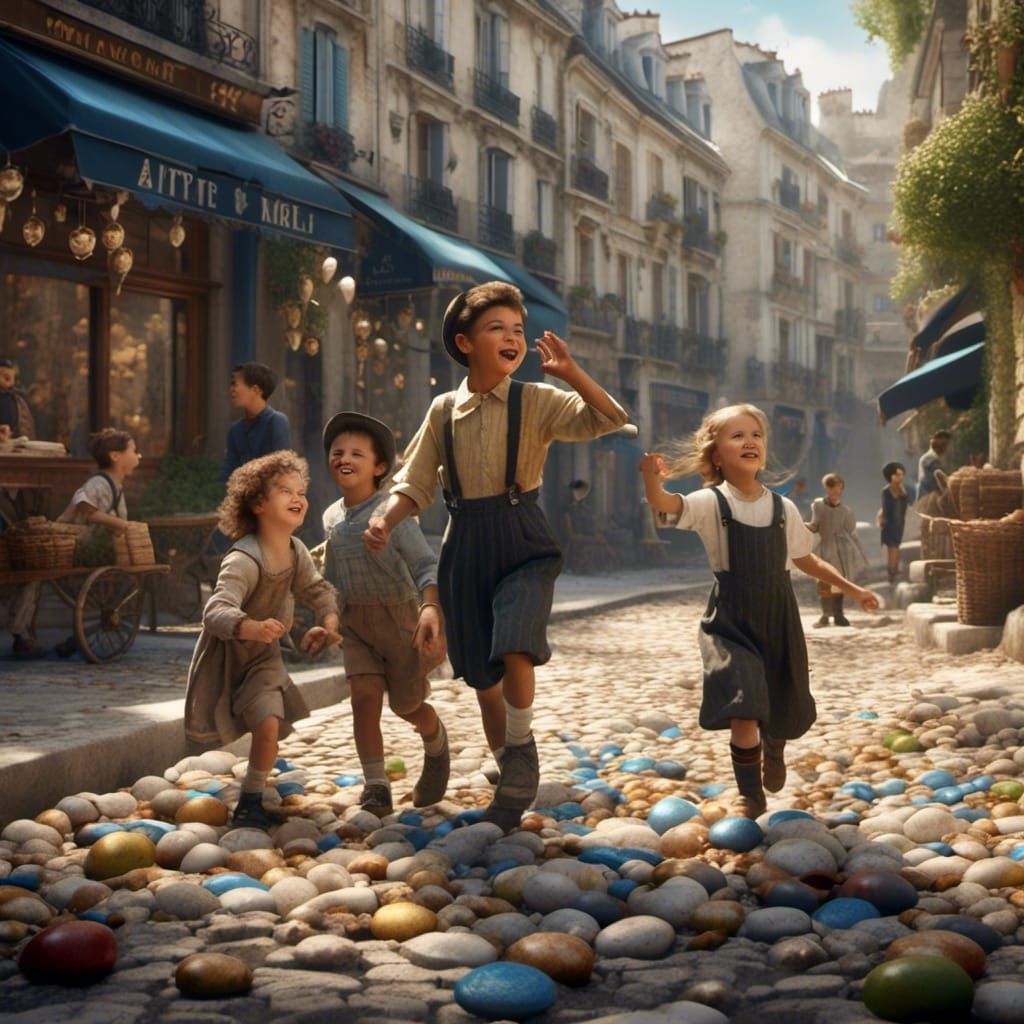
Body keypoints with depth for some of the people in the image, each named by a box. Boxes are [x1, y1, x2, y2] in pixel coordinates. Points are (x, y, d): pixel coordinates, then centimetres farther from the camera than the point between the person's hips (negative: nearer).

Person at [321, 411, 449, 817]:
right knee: (364, 697, -10)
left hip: (398, 614, -4)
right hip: (354, 621, 4)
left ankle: (436, 746, 42)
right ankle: (376, 788, -4)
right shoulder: (332, 517, 4)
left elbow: (425, 564, -24)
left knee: (406, 704, 8)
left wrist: (430, 608, -40)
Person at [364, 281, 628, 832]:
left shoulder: (537, 401, -3)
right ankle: (511, 779, 31)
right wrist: (384, 518, -10)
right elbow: (415, 482, 8)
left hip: (522, 543, -3)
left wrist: (570, 373, -26)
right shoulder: (443, 410, 6)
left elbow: (608, 419, -14)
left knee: (515, 651, -26)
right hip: (465, 547, 4)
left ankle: (520, 760, -1)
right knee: (482, 675, 10)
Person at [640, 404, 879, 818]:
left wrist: (852, 589, 17)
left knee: (785, 713, 14)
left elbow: (806, 561, 18)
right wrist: (652, 477, -52)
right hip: (731, 623, -4)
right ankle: (750, 796, 8)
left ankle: (773, 752, 51)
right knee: (743, 710, -15)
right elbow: (664, 504, -30)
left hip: (778, 621, 4)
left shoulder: (783, 508, 3)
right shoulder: (711, 504, -10)